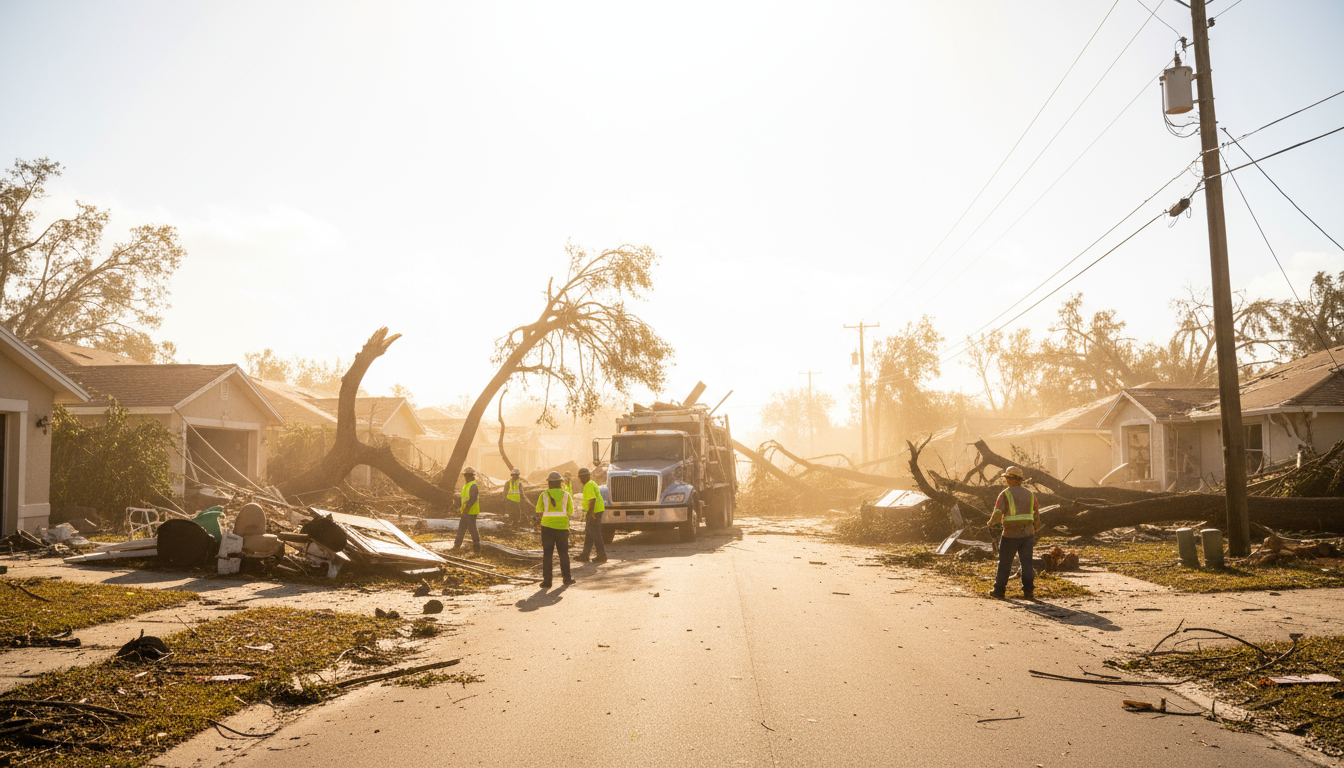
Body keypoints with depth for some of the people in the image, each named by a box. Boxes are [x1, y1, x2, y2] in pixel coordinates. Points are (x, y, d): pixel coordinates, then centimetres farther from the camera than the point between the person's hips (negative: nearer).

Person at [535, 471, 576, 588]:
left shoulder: (544, 495, -3)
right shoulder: (566, 495, -1)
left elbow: (538, 511, -2)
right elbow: (570, 511, 1)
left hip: (547, 526, -1)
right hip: (562, 527, 1)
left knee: (547, 554, 3)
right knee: (564, 553, 15)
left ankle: (547, 581, -1)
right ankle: (566, 578, 21)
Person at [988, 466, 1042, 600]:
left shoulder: (1005, 494, -7)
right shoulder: (1030, 494, 9)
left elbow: (997, 514, -13)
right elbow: (1036, 515, 13)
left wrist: (991, 522, 7)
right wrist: (1035, 531, 23)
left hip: (1010, 535, -3)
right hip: (1027, 534, 3)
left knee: (1004, 564, 8)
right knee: (1027, 563, 7)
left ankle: (999, 590, 17)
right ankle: (1028, 591, -1)